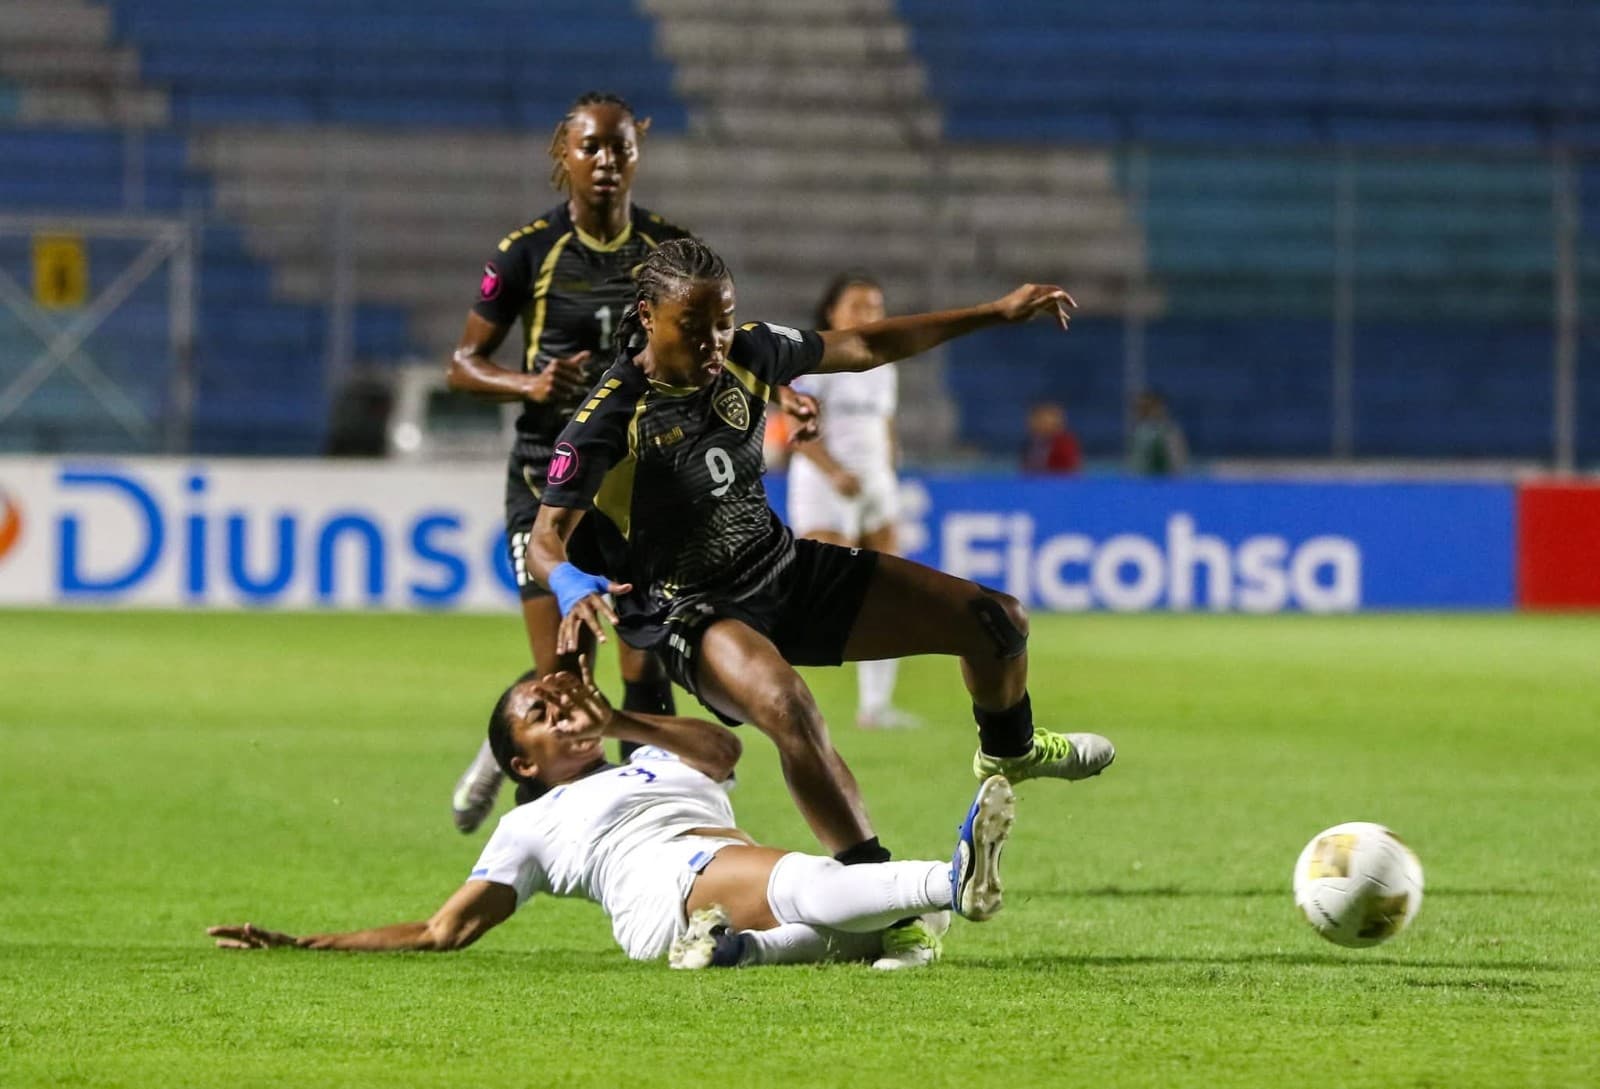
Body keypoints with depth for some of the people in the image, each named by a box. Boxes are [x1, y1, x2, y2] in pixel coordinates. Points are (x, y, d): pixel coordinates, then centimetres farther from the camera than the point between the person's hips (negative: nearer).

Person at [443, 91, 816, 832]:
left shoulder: (672, 250, 1)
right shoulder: (529, 251, -5)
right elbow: (463, 364, 1)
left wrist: (779, 391, -8)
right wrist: (527, 384, -18)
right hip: (550, 475, -2)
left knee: (648, 672, -6)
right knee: (560, 674, -6)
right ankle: (501, 749, 26)